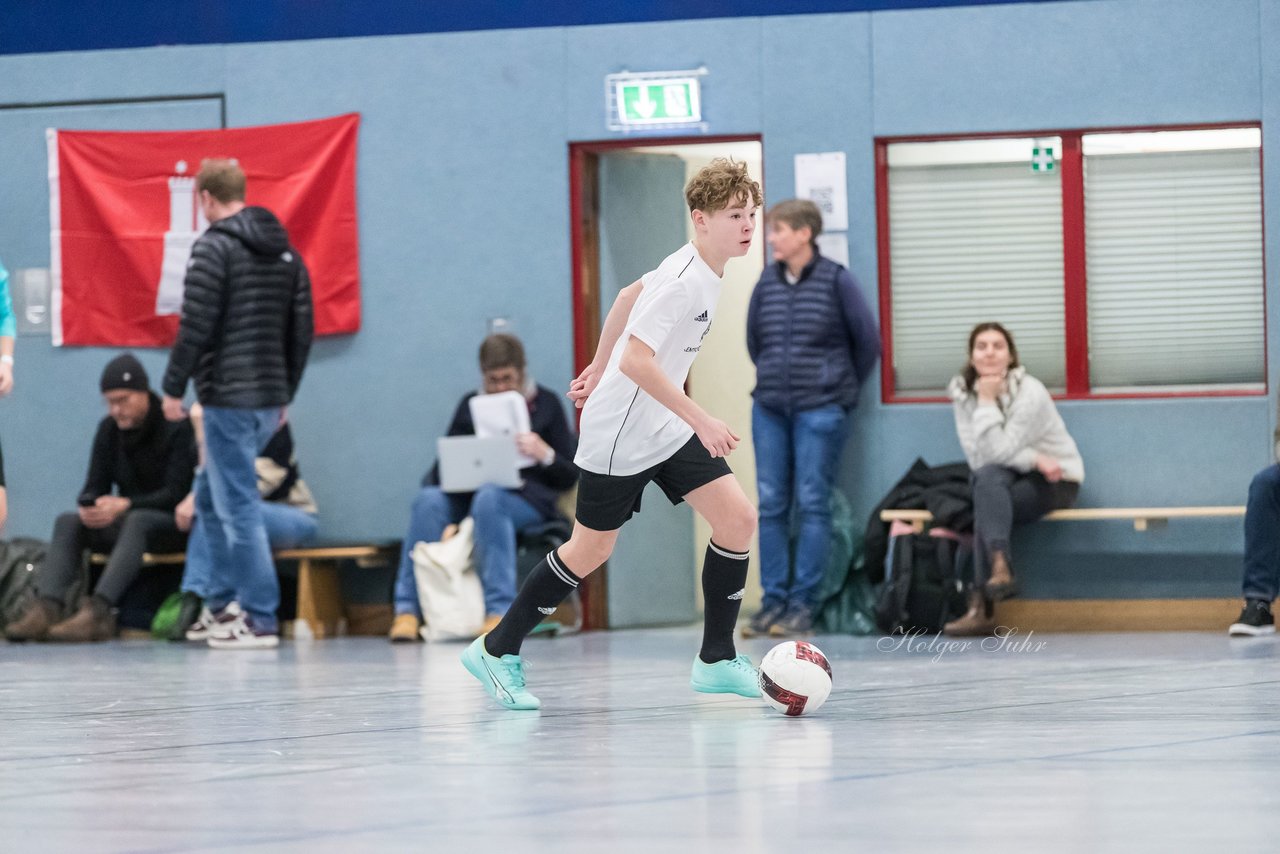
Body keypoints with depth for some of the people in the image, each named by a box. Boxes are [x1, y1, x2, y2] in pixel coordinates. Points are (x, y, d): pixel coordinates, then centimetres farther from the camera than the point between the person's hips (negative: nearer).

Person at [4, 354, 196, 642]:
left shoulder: (177, 427, -12)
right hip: (124, 521, 6)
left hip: (175, 522, -6)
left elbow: (176, 494, -19)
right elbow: (95, 487, 4)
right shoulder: (109, 429, 6)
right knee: (68, 522, -17)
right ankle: (46, 609, -37)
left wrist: (124, 506, -33)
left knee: (137, 522, -38)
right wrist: (90, 507, -21)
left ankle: (98, 610, -54)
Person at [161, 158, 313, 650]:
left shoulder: (215, 246, -9)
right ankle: (246, 598, 14)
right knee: (212, 498, 19)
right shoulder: (285, 252, 14)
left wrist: (174, 387, -7)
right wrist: (286, 393, 22)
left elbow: (195, 325, -15)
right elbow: (302, 330, 16)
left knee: (237, 506, -5)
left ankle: (260, 620, -7)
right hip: (270, 398, 8)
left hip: (229, 396, -8)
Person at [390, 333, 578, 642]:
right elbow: (443, 467, 13)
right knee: (429, 500, -30)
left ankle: (499, 610, -43)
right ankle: (408, 610, -32)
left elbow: (569, 477, 5)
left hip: (526, 496, -3)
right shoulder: (470, 406, 16)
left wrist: (545, 454, -17)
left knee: (488, 498, -38)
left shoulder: (546, 403, 10)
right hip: (468, 493, 3)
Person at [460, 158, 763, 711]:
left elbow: (628, 297, 20)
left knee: (738, 521, -3)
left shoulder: (703, 270, 4)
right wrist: (701, 421, -33)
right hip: (619, 435, -9)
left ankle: (716, 660, 6)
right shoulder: (683, 281, -24)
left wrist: (599, 368, 30)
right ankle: (497, 651, 20)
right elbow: (637, 360, -32)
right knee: (591, 549, 3)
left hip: (667, 429, 9)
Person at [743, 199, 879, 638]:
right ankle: (773, 600, 7)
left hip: (820, 410, -4)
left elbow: (867, 339, 1)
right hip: (769, 409, 5)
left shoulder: (835, 280, -6)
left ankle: (803, 604, -2)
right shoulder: (767, 283, 6)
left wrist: (846, 387, 9)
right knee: (771, 504, 3)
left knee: (812, 504, -4)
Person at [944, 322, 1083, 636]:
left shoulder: (1030, 393, -17)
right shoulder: (962, 392, -2)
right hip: (1009, 480, 4)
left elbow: (997, 452, -24)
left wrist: (987, 403, -21)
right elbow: (978, 457, -11)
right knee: (988, 477, -32)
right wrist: (1033, 459, -22)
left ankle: (981, 607, -38)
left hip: (1056, 481, -4)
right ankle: (1000, 570, -41)